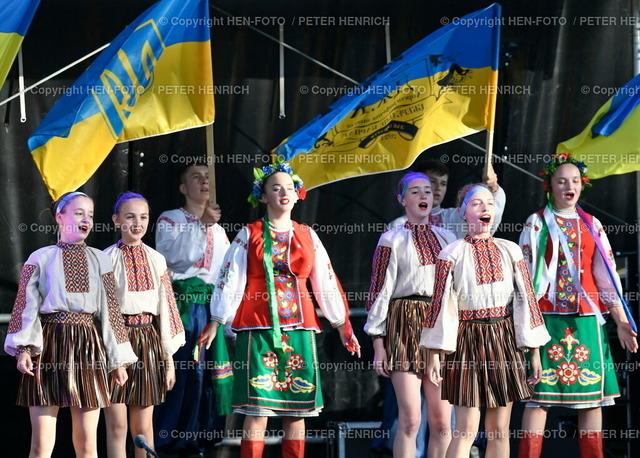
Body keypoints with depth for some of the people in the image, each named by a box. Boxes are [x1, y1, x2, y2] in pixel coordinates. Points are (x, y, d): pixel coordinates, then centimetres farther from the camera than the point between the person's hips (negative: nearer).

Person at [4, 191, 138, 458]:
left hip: (88, 348, 2)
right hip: (49, 346, -2)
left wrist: (118, 359, 8)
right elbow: (26, 306, -1)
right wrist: (23, 348, -15)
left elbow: (110, 310, 11)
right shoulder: (41, 259, 5)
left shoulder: (99, 260, 12)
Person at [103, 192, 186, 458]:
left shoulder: (156, 260, 8)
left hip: (148, 343, 3)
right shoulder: (107, 259, -2)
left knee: (143, 427, 6)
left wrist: (169, 359, 8)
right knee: (117, 425, -4)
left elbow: (165, 308, 9)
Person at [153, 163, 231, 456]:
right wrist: (201, 224, -15)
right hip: (182, 301, -5)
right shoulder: (170, 219, 6)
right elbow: (171, 254, -13)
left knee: (206, 370, 2)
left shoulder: (218, 229, 21)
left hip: (211, 304, 5)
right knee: (181, 368, -10)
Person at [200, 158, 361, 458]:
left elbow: (326, 282, 16)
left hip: (298, 328, 3)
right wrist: (214, 323, -5)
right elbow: (230, 280, 1)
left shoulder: (307, 236, 13)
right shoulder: (249, 235, 5)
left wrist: (343, 326, 17)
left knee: (297, 410, 2)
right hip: (258, 327, -3)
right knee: (257, 410, -8)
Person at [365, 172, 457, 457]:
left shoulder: (448, 239, 15)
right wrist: (378, 343, -7)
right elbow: (380, 291, -1)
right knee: (410, 420, -8)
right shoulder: (392, 239, 4)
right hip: (406, 326, -4)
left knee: (442, 421, 0)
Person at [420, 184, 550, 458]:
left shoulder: (510, 251, 7)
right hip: (467, 342, -3)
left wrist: (535, 352, 3)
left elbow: (526, 300, 6)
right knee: (466, 430, -8)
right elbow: (441, 305, -4)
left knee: (500, 431, 5)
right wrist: (434, 356, -10)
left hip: (504, 341, 3)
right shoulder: (452, 254, -1)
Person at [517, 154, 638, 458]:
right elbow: (526, 274, 0)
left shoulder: (591, 225, 14)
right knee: (540, 396, -8)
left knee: (592, 397, 2)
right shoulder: (537, 223, 5)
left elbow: (607, 277, 12)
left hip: (587, 319, 4)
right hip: (548, 318, -4)